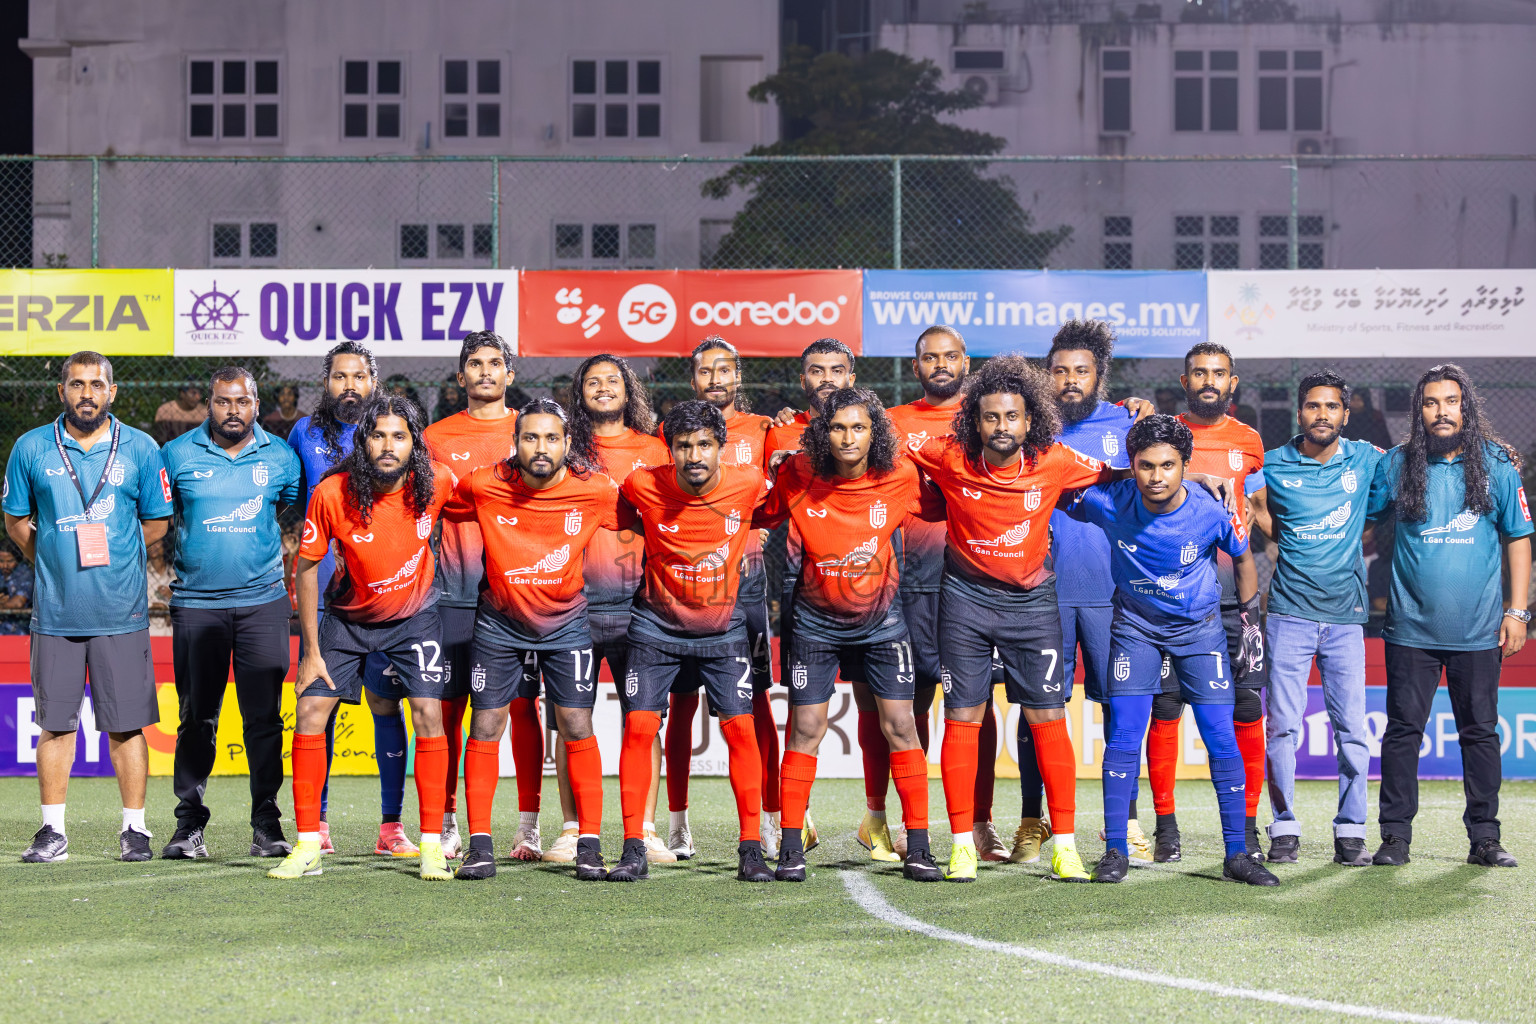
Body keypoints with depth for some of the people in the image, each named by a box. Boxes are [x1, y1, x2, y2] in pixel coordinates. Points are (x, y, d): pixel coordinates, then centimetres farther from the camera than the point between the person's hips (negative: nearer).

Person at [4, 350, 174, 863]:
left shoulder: (140, 449, 2)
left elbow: (156, 522, 10)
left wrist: (111, 556, 6)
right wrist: (53, 563, 8)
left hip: (121, 612, -1)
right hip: (56, 610, 1)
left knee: (126, 724, 2)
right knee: (56, 722, 5)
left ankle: (134, 828, 10)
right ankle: (53, 830, 13)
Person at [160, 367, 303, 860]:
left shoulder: (280, 458, 4)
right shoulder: (177, 455, 2)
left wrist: (276, 559, 9)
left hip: (262, 602, 0)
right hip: (196, 602, 0)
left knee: (264, 717, -1)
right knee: (196, 717, 4)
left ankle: (267, 824, 6)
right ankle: (190, 824, 10)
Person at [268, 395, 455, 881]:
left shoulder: (437, 482, -21)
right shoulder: (332, 494, -24)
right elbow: (307, 566, -12)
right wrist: (311, 650, -10)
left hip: (414, 615, 0)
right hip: (347, 617, 0)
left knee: (428, 716, -12)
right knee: (310, 714, -7)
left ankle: (432, 843, -2)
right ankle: (308, 845, 3)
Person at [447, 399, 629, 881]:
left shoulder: (594, 491, -14)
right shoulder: (483, 486, -13)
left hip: (566, 621, -1)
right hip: (499, 621, 1)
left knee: (577, 729, -4)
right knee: (484, 728, 0)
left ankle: (589, 847, 4)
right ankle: (479, 844, 9)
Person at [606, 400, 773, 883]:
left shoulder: (749, 484, -14)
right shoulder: (644, 486, -17)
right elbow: (620, 515, 7)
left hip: (724, 627, 1)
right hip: (656, 626, 0)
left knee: (740, 726, -6)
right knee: (639, 725, -8)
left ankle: (752, 850, 3)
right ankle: (634, 850, 0)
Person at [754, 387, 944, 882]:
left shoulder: (899, 476, -11)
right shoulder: (799, 474, -13)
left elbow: (940, 508, 8)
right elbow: (762, 514, 5)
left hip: (880, 618, 0)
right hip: (816, 619, 0)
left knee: (899, 725, -2)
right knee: (806, 728, 0)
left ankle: (918, 848, 5)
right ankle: (791, 849, 9)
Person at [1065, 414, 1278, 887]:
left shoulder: (1210, 513, -21)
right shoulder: (1109, 503, -21)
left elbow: (1242, 558, 0)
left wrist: (1251, 621, 4)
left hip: (1200, 626, 0)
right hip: (1135, 624, 0)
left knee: (1222, 738, -5)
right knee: (1123, 737, -6)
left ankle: (1237, 853, 5)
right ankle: (1116, 852, 4)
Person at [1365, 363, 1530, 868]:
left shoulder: (1497, 465, 2)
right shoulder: (1395, 466, 2)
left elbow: (1518, 538, 6)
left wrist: (1516, 611, 2)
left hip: (1478, 631, 0)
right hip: (1411, 627, 0)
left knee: (1480, 732, 6)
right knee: (1403, 730, 2)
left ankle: (1484, 839, 13)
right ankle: (1395, 837, 9)